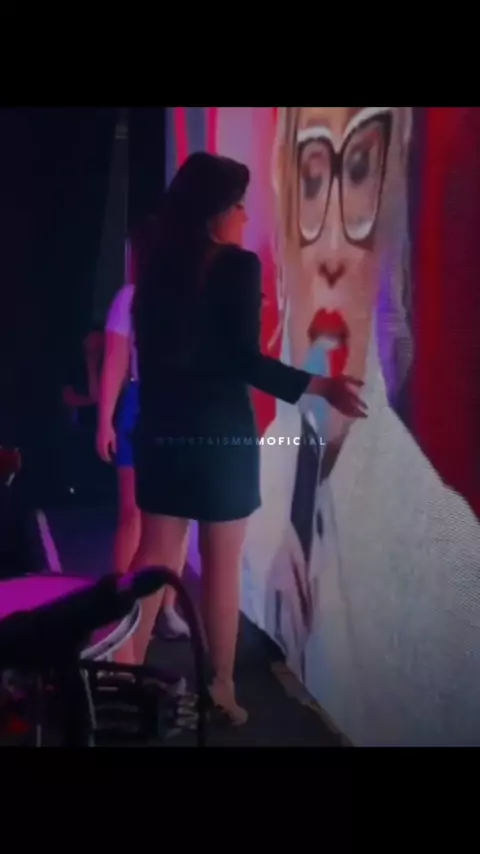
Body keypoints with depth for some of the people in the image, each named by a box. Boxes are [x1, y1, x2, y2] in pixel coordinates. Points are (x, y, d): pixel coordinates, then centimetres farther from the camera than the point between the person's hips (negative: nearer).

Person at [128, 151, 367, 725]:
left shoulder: (158, 270, 9)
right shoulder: (238, 266, -9)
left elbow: (152, 354, 13)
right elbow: (245, 361, -16)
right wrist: (322, 387, -11)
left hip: (163, 433, 5)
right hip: (221, 436, -5)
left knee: (154, 559, 11)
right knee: (222, 566, 7)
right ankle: (221, 688, 18)